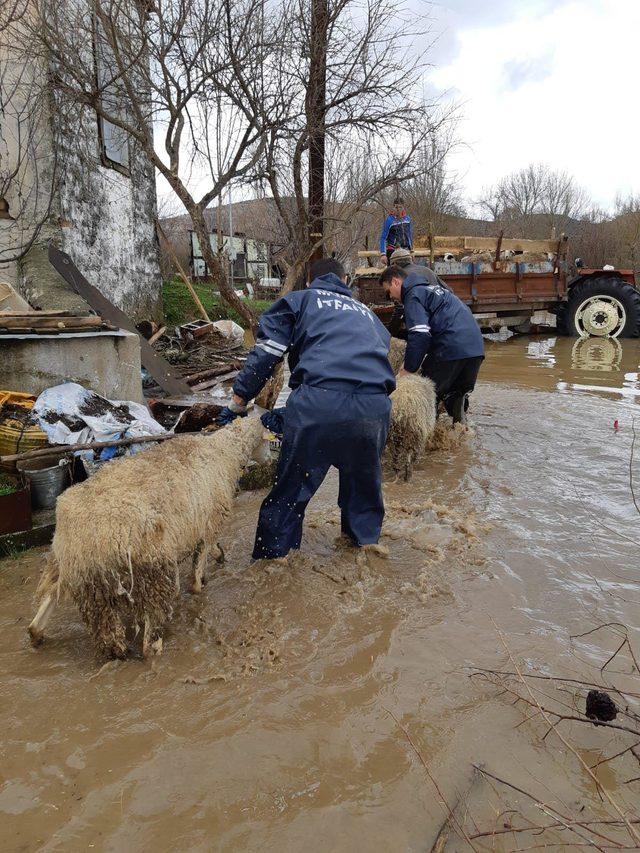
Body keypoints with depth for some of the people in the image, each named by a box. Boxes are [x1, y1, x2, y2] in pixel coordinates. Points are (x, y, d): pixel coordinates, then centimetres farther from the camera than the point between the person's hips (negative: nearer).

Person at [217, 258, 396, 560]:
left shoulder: (300, 300, 21)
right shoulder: (366, 313, 34)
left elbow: (265, 354, 8)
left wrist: (237, 403, 15)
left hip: (320, 402, -4)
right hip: (375, 407, 4)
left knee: (291, 488, 9)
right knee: (364, 483, 26)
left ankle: (273, 556, 19)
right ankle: (366, 541, 41)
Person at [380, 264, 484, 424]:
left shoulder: (414, 294, -1)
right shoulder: (431, 287, 29)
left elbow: (420, 335, -15)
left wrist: (408, 369, -10)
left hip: (451, 349, -9)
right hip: (476, 346, 9)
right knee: (460, 391, 22)